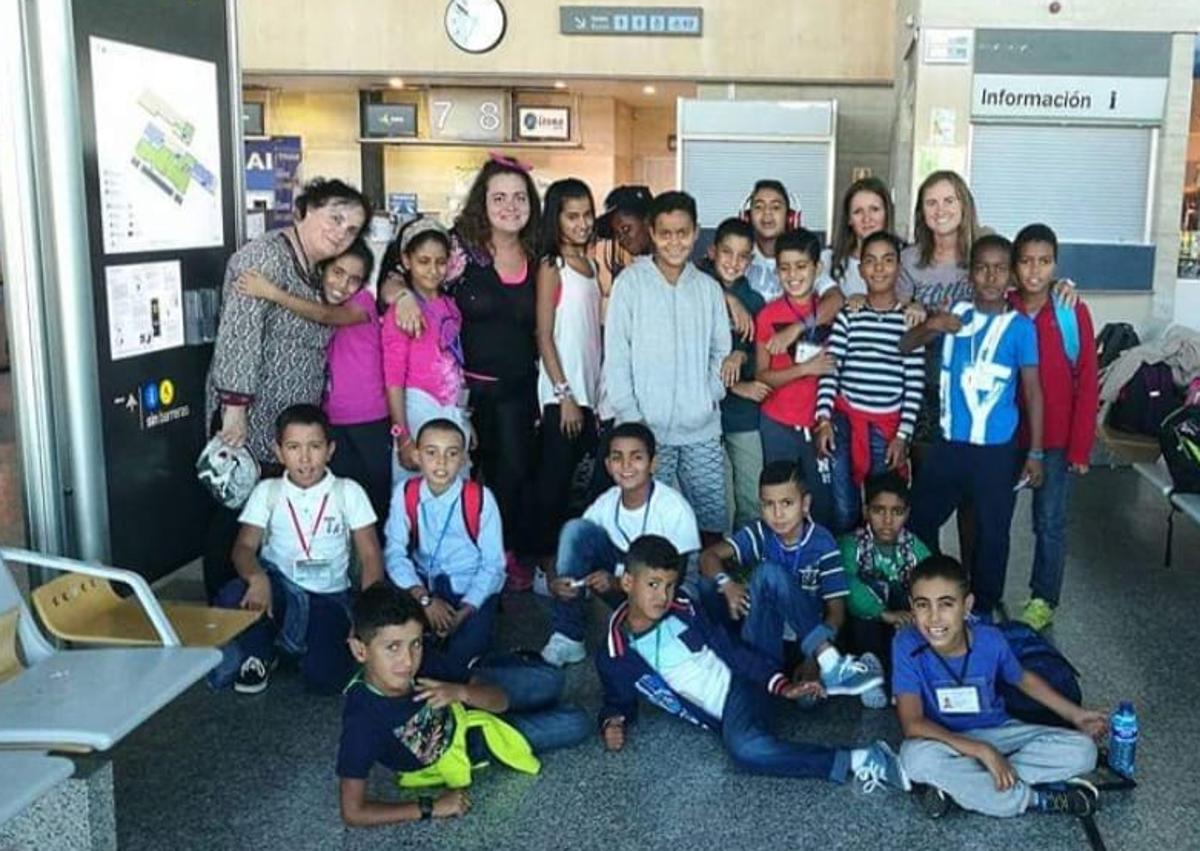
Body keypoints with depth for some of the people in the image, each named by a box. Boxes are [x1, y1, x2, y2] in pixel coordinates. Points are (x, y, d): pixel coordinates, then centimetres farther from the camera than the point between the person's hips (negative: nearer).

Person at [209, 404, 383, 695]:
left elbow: (370, 556, -3)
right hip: (279, 587, 1)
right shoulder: (267, 491, 2)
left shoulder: (348, 492, -2)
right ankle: (258, 654, 1)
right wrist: (257, 578, -31)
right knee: (233, 595, -33)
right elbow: (244, 547, -8)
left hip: (329, 597, -1)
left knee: (324, 677, -26)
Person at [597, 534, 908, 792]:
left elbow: (730, 649, 3)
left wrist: (781, 684, -7)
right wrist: (612, 723, -13)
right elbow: (619, 702, 11)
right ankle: (855, 762, -31)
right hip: (717, 719, -2)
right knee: (746, 750, -34)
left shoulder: (684, 611, 0)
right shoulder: (614, 658, -5)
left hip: (741, 687, 2)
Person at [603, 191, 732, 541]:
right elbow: (616, 356, -3)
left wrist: (713, 391, -3)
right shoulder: (631, 282, -1)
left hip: (702, 427, 3)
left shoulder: (708, 288, 9)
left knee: (712, 516, 7)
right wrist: (630, 417, -8)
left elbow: (721, 349, 15)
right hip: (649, 427, -3)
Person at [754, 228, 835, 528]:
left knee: (824, 500, 2)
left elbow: (834, 364, 14)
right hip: (778, 425, -2)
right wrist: (805, 368, -17)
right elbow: (761, 376, -7)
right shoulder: (768, 315, -4)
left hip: (820, 422, 2)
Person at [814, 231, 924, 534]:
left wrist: (903, 435, -4)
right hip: (844, 418, 0)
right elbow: (829, 371, -2)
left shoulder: (910, 320, 1)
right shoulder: (847, 315, 3)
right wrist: (823, 419, -10)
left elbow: (914, 385, 0)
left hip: (888, 425, 0)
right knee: (843, 512, -1)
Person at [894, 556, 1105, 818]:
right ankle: (1036, 799, -20)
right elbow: (913, 724, -26)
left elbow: (1024, 679, 9)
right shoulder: (907, 645, -24)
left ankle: (956, 784, -20)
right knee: (916, 755, -37)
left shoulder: (990, 640, -14)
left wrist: (1075, 714, 7)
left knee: (1082, 751, -15)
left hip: (998, 732, 4)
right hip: (945, 740, -3)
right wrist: (983, 752, -30)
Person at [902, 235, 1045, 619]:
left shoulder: (1020, 326, -7)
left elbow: (1033, 392, -4)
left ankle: (982, 612, 26)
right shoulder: (956, 314, 2)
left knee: (992, 534, 8)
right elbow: (904, 346, 6)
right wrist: (930, 325, -16)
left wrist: (1035, 452, -4)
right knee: (919, 521, 12)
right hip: (949, 444, 3)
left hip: (996, 451, -3)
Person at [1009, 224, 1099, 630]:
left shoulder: (1073, 313, -8)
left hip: (1055, 438, -2)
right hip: (1004, 435, 2)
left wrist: (1080, 446, -8)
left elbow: (1087, 383, -6)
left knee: (1050, 522, 7)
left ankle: (1043, 601, 22)